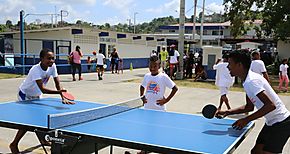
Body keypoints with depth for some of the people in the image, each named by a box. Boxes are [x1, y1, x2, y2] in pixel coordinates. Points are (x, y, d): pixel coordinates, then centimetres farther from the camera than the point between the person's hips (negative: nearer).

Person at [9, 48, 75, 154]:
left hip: (36, 96, 7)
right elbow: (42, 89, -45)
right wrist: (59, 91, -58)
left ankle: (43, 139, 30)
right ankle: (14, 144, 6)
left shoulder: (52, 66, -18)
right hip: (25, 95, -6)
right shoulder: (35, 70, -36)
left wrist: (63, 98, -23)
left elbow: (57, 83, -14)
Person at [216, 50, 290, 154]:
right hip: (271, 122, 9)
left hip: (281, 123, -9)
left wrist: (246, 120, -26)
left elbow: (271, 105, -29)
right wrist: (227, 112, 7)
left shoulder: (251, 81, -23)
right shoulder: (247, 81, 7)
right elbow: (249, 107, 16)